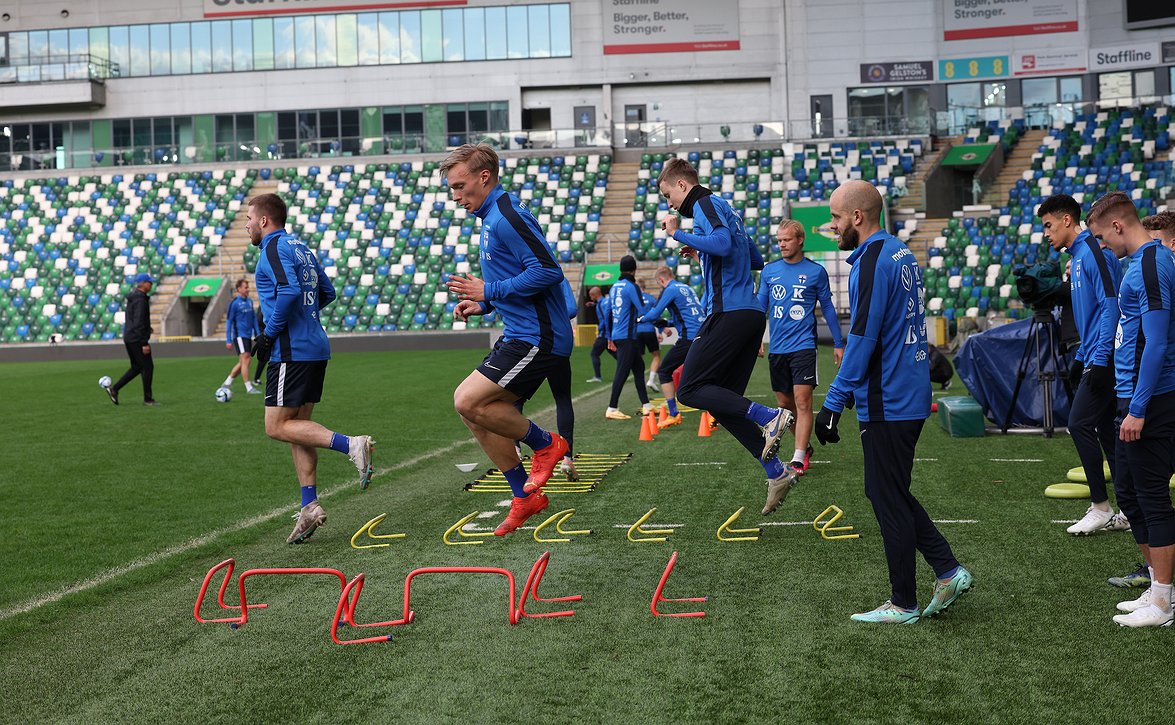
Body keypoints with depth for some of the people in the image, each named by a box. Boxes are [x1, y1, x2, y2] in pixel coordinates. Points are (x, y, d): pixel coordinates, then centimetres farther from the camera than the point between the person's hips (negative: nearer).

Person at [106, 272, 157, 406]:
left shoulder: (133, 297, 14)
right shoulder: (140, 299, -17)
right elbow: (139, 322, -22)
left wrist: (146, 328, 19)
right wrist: (144, 343, -22)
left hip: (129, 337, 10)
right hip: (137, 339, -10)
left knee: (136, 367, 16)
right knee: (147, 367, -2)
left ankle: (114, 389, 13)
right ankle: (147, 399, 3)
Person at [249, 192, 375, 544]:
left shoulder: (274, 248, -9)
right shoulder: (300, 247, 18)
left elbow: (289, 290, -24)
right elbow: (327, 292, 22)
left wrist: (269, 334, -15)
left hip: (291, 351, -9)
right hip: (315, 347, 9)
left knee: (277, 427, -5)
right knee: (297, 426, 10)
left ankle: (351, 445, -17)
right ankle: (310, 507, 9)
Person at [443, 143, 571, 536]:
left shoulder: (507, 216, -14)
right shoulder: (491, 218, 19)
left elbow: (547, 271, -24)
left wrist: (488, 291, -16)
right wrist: (482, 304, 10)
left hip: (537, 338, -10)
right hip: (520, 336, 11)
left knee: (468, 401, -16)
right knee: (476, 412, 8)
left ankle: (546, 444, 3)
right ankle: (525, 497, 17)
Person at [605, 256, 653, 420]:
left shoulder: (614, 287, 12)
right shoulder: (632, 287, -11)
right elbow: (643, 313, -16)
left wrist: (610, 337, 23)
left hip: (617, 335, 8)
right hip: (627, 336, -8)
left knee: (638, 367, 15)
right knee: (622, 372, -6)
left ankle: (646, 406, 18)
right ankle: (612, 409, -5)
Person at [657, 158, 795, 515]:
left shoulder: (705, 204, -3)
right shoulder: (724, 208, 26)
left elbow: (722, 244, -22)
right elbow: (757, 260, 29)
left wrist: (678, 234, -11)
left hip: (729, 312, -10)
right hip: (751, 314, 10)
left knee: (689, 390, -6)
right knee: (722, 401, 10)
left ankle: (769, 417, -16)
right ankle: (776, 473, 3)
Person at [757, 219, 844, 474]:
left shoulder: (816, 271, -1)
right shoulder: (769, 271, 7)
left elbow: (828, 308, 7)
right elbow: (761, 306, 12)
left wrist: (838, 343, 9)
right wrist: (756, 338, 1)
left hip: (803, 346, -4)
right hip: (777, 348, 4)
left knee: (802, 402, -12)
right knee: (785, 403, 10)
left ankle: (799, 459, -11)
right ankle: (805, 447, 29)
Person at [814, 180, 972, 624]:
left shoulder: (871, 262, -17)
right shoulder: (901, 253, 12)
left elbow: (862, 339, -22)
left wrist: (833, 404, -19)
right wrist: (848, 391, 23)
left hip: (886, 404, -10)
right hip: (910, 397, 10)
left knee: (889, 501, 1)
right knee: (891, 494, 19)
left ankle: (903, 605, 11)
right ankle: (948, 571, 17)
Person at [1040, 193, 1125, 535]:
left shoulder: (1094, 252, -13)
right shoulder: (1076, 257, 17)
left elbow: (1110, 305, -20)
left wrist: (1100, 359, -22)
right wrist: (1081, 357, 22)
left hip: (1103, 358, -10)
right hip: (1094, 359, 10)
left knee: (1080, 424, -9)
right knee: (1106, 430, 10)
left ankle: (1100, 507, -1)